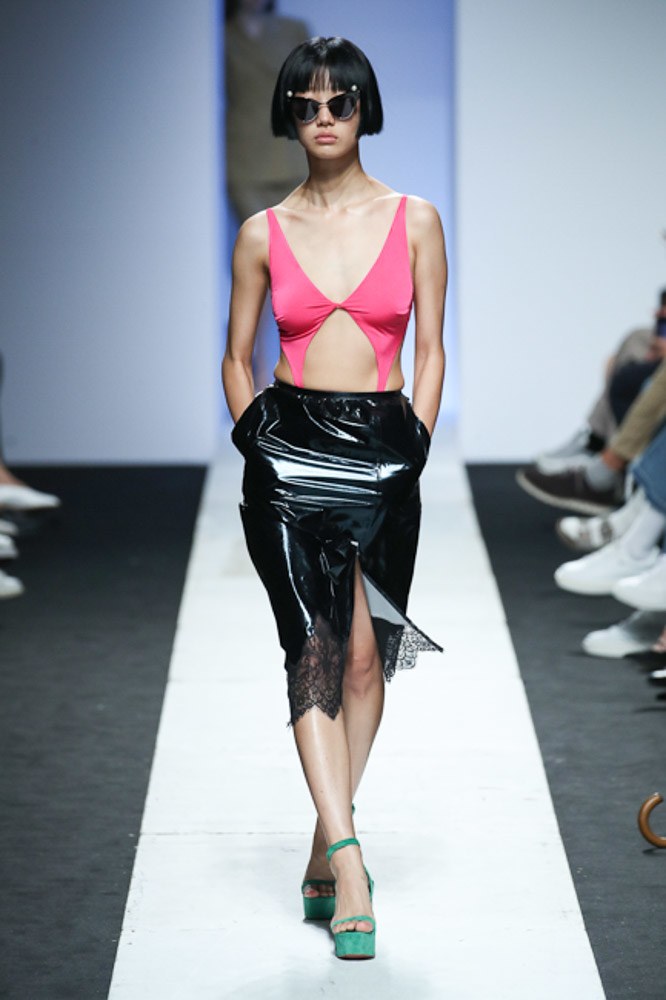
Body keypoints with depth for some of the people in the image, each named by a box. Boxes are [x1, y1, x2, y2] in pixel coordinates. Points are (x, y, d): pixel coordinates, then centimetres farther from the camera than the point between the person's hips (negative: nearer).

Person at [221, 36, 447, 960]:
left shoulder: (414, 221, 5)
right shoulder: (264, 235, 5)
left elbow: (430, 349, 6)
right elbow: (237, 358, 12)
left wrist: (414, 449, -1)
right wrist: (256, 446, 3)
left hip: (382, 450, 1)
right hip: (289, 451, -1)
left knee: (364, 655, 1)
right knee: (314, 650, -10)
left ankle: (325, 852, 14)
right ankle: (349, 864, -14)